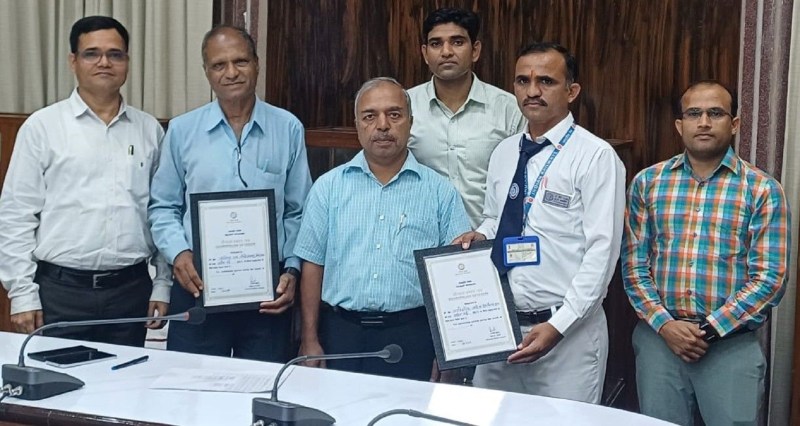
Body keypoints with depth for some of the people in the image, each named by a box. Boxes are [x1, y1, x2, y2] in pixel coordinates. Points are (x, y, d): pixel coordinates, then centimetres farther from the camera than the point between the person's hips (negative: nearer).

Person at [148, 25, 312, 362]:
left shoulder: (288, 129, 4)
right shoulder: (181, 130, 5)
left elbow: (298, 213, 6)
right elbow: (163, 207, 9)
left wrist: (292, 270, -4)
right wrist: (178, 253, -7)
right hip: (197, 286, 0)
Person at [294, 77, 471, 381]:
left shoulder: (440, 192, 2)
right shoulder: (329, 187, 6)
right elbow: (313, 264, 5)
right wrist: (310, 341, 0)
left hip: (411, 335, -1)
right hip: (341, 332, 1)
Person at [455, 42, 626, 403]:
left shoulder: (595, 156, -9)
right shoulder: (503, 152, 10)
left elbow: (602, 251, -14)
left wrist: (558, 326, -18)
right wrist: (479, 236, -1)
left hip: (567, 332, -5)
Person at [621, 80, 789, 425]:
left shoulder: (763, 190, -2)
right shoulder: (647, 183, 4)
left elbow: (769, 278, -6)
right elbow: (633, 265, 3)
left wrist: (711, 329, -12)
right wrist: (664, 323, -10)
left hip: (731, 344, -2)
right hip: (658, 338, 2)